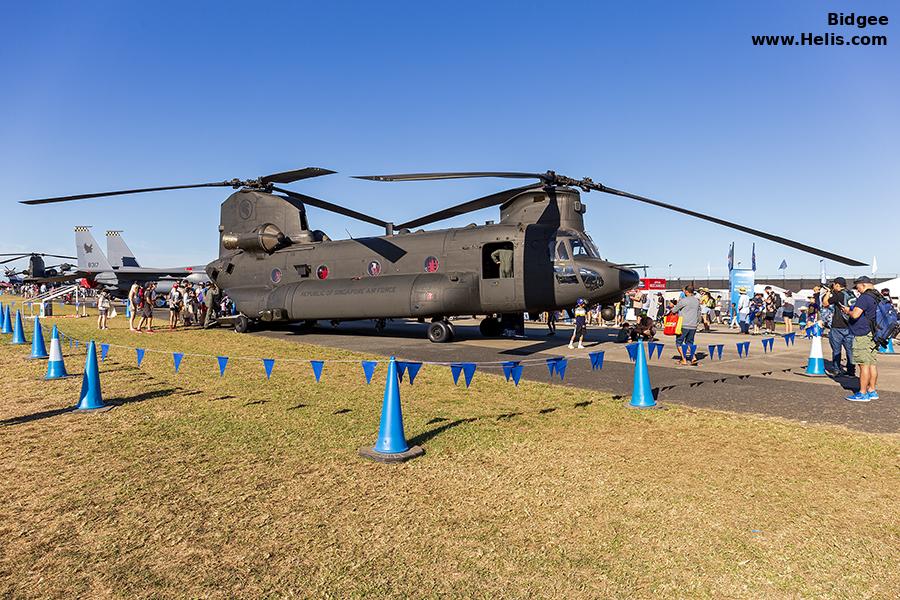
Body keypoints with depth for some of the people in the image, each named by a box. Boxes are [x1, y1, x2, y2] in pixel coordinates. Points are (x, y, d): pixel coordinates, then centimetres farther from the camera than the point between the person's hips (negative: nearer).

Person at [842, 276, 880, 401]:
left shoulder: (864, 297, -16)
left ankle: (863, 394, -3)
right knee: (872, 363, 13)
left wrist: (848, 311, -4)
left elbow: (855, 315, -24)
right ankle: (872, 391, 19)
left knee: (864, 364, -6)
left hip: (863, 335, -10)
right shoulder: (877, 297, 15)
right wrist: (850, 310, 19)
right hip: (873, 335, 10)